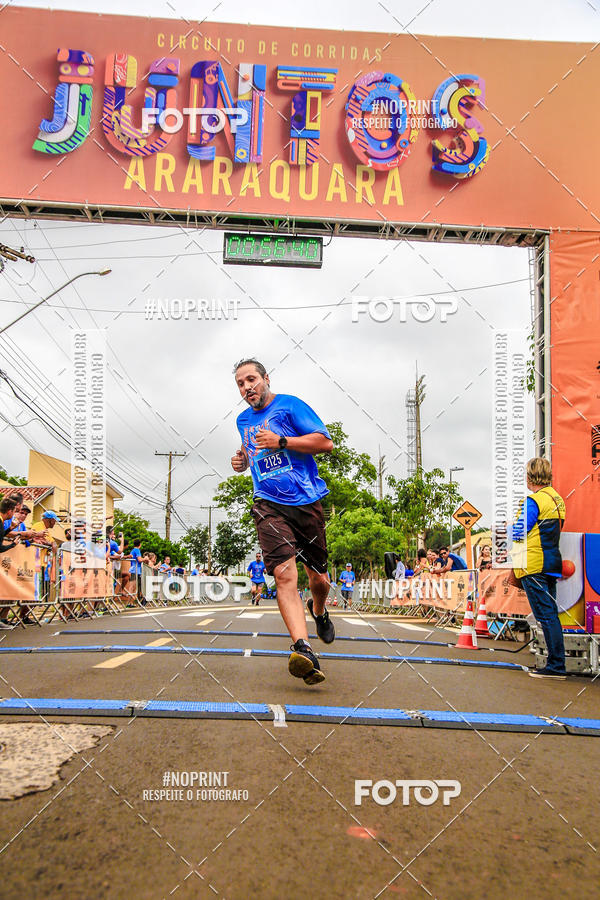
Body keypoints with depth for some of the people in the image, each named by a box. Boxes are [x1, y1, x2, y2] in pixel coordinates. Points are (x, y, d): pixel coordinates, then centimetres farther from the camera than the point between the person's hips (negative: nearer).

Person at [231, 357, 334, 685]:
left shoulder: (290, 405, 1)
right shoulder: (243, 420, 18)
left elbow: (325, 442, -7)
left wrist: (281, 442, -15)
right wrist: (243, 460, 15)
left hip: (306, 501, -2)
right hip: (269, 505, 2)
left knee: (318, 578, 9)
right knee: (284, 574, -20)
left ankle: (319, 611, 44)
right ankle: (302, 649, -30)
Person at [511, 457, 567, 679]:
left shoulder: (533, 501, -15)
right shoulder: (557, 499, 12)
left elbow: (518, 533, -15)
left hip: (534, 565, -9)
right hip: (552, 563, 9)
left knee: (546, 615, -6)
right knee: (550, 613, 12)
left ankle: (556, 665, -5)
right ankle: (555, 664, 17)